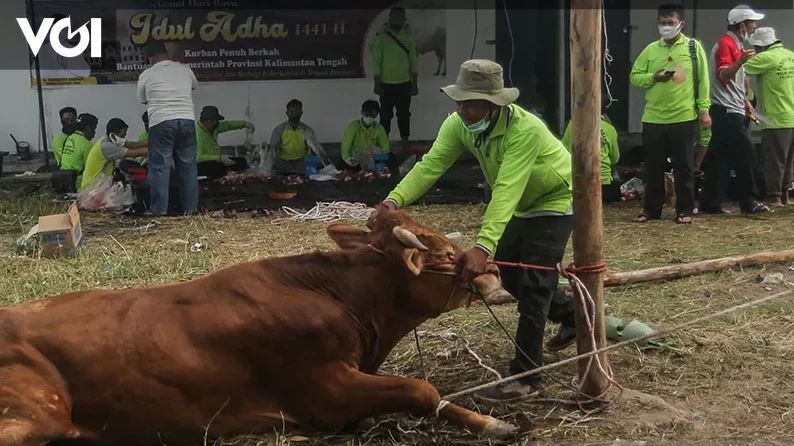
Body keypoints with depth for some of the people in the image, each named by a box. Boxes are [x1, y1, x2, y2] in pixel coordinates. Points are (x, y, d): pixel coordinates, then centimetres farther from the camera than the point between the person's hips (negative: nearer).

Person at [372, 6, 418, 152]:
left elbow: (413, 61, 8)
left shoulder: (408, 37, 6)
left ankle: (405, 145, 11)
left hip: (404, 84, 2)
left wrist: (414, 84, 3)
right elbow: (376, 61, -3)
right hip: (387, 84, -2)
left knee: (404, 115, 5)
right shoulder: (381, 37, -2)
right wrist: (377, 84, -8)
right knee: (385, 115, 2)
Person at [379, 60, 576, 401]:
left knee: (533, 283, -12)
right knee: (508, 272, 14)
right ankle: (571, 313, 39)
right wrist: (395, 200, -46)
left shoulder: (525, 129, -38)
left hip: (556, 201, -7)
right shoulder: (458, 125, -18)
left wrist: (483, 247, -55)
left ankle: (525, 379, -5)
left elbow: (506, 190, -46)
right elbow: (430, 165, -28)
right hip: (524, 205, 8)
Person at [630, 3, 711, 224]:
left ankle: (685, 210, 13)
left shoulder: (693, 47, 2)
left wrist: (704, 109, -3)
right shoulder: (651, 49, 8)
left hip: (684, 118, -2)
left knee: (683, 167, 4)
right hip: (653, 119, 2)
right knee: (653, 167, 8)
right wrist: (654, 77, -9)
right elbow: (635, 76, 9)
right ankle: (651, 209, 19)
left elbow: (703, 80, 2)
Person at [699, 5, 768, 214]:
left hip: (732, 111, 10)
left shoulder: (735, 44, 21)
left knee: (721, 158, 7)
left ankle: (711, 204, 7)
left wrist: (745, 102, 24)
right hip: (727, 111, -10)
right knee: (746, 154, -8)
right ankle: (748, 202, -2)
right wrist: (741, 61, -37)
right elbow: (723, 76, -22)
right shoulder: (725, 44, -10)